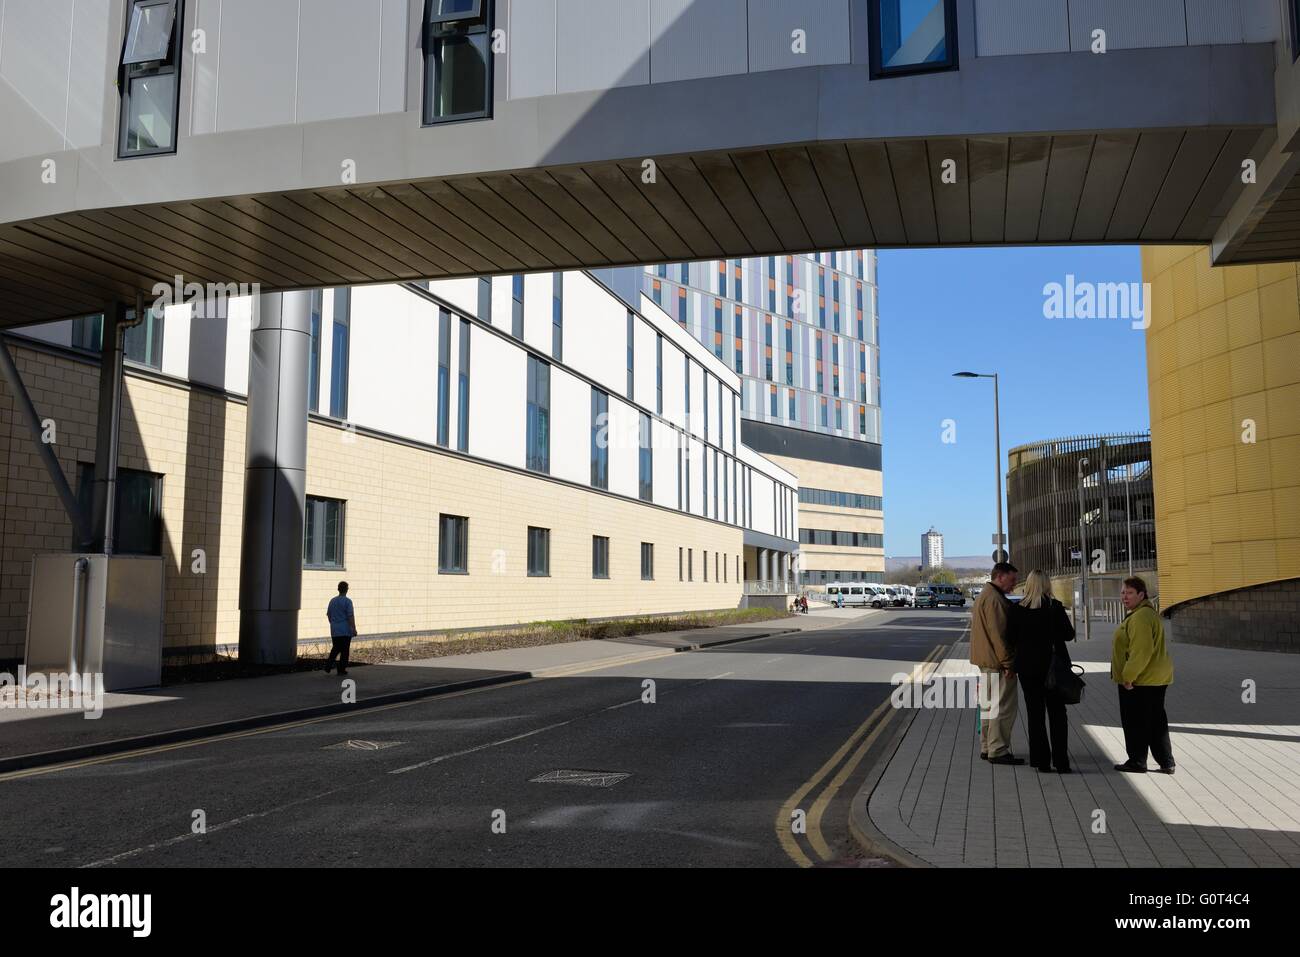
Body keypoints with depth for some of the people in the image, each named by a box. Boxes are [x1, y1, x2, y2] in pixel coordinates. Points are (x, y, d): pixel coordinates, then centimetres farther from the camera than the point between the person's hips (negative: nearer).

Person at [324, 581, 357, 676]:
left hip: (334, 630, 6)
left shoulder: (332, 600, 8)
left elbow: (328, 614, 15)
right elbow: (350, 616, -15)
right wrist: (354, 629, -11)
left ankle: (328, 667, 3)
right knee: (345, 650, 3)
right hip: (346, 630, -6)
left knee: (336, 649, 16)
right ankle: (341, 669, 5)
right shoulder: (347, 601, -11)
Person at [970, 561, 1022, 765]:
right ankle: (998, 751, -3)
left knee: (990, 704, 16)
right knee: (1003, 706, -6)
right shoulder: (995, 599, -17)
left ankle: (987, 748, 23)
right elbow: (998, 634, -23)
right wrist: (1008, 663, -20)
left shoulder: (983, 596, 18)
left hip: (986, 661, 11)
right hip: (998, 663, -11)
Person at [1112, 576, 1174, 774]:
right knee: (1156, 721, 14)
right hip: (1155, 678, 11)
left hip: (1139, 681, -11)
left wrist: (1128, 676, -23)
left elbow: (1141, 651, -27)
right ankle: (1166, 763, 19)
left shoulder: (1141, 617, -19)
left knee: (1135, 722, 0)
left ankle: (1137, 762, 8)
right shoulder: (1143, 613, 17)